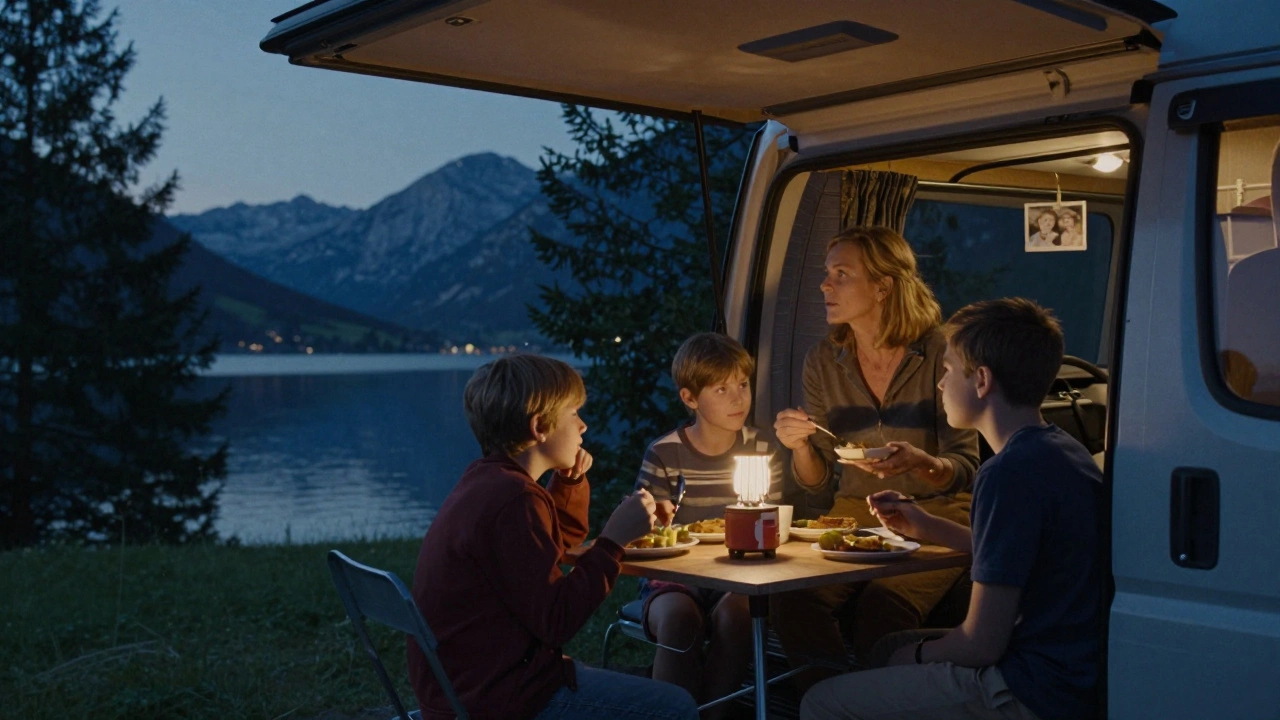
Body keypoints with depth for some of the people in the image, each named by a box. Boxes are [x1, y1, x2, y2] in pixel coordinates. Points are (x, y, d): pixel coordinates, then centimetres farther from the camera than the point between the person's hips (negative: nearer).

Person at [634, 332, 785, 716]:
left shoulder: (761, 450, 4)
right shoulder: (664, 454, -4)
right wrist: (655, 520, -24)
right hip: (675, 577, -1)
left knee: (735, 612, -31)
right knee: (679, 616, -33)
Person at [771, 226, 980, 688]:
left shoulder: (938, 353, -8)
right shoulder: (823, 362, 4)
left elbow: (965, 468, -7)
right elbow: (818, 480, 8)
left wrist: (922, 462, -29)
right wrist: (800, 446, -14)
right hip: (853, 518, 4)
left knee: (882, 605, -31)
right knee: (793, 600, -25)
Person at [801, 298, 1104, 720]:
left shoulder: (1009, 474, -22)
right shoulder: (1064, 452, 8)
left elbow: (981, 645, -20)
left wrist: (921, 652, 1)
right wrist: (926, 526, 21)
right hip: (1079, 675, 10)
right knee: (887, 648, 27)